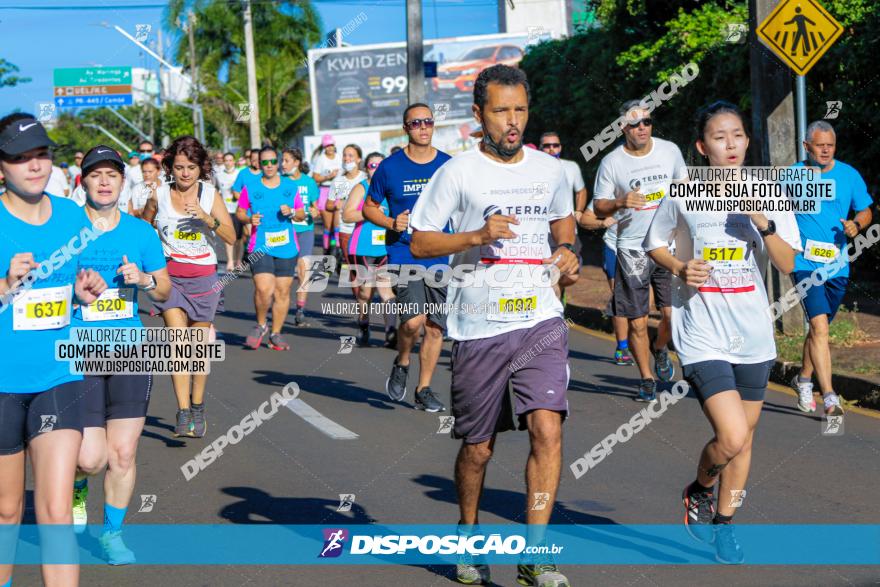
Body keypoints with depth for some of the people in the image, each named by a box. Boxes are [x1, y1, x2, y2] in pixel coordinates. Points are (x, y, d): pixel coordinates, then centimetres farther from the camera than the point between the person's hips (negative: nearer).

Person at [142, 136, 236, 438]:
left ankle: (197, 406, 27)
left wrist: (205, 217, -22)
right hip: (168, 274, -1)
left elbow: (231, 236, -8)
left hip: (203, 276, 1)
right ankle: (183, 413, -19)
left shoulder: (210, 194, -1)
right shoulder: (159, 194, 1)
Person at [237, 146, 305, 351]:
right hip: (260, 247, -2)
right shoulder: (251, 189, 3)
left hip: (287, 247, 2)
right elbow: (239, 212, 11)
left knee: (282, 292, 3)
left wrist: (292, 212, -8)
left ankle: (276, 334, 17)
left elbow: (302, 214, 13)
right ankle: (260, 325, 8)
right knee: (264, 289, -18)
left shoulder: (291, 187, 8)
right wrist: (249, 219, -9)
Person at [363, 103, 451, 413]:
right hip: (403, 256, -3)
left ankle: (424, 390, 20)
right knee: (413, 320, -20)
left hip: (439, 257, 3)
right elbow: (369, 207, 9)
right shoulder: (390, 167, -1)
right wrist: (391, 223, -10)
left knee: (435, 327, 5)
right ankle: (401, 364, 11)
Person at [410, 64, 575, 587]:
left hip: (541, 321, 2)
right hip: (479, 328, -2)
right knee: (477, 447, 8)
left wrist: (567, 248, 6)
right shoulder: (457, 173, -4)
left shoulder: (551, 170, 8)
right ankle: (469, 535, 35)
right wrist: (479, 236, -16)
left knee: (547, 427, -17)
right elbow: (419, 241, -2)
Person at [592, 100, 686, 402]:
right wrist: (620, 202, -20)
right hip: (632, 249, -2)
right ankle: (647, 379, 16)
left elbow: (684, 184, 21)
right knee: (637, 322, -1)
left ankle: (660, 348, 28)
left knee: (672, 312, -6)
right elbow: (598, 207, 0)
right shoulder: (611, 162, -4)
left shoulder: (669, 150, 4)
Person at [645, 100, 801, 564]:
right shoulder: (682, 196, -5)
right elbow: (655, 245, 9)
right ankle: (699, 491, 15)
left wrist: (764, 224, -18)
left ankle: (724, 523, 33)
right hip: (703, 337, -4)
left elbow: (787, 265, -2)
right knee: (732, 437, -17)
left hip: (753, 335, 4)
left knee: (744, 437, 12)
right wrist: (680, 268, -10)